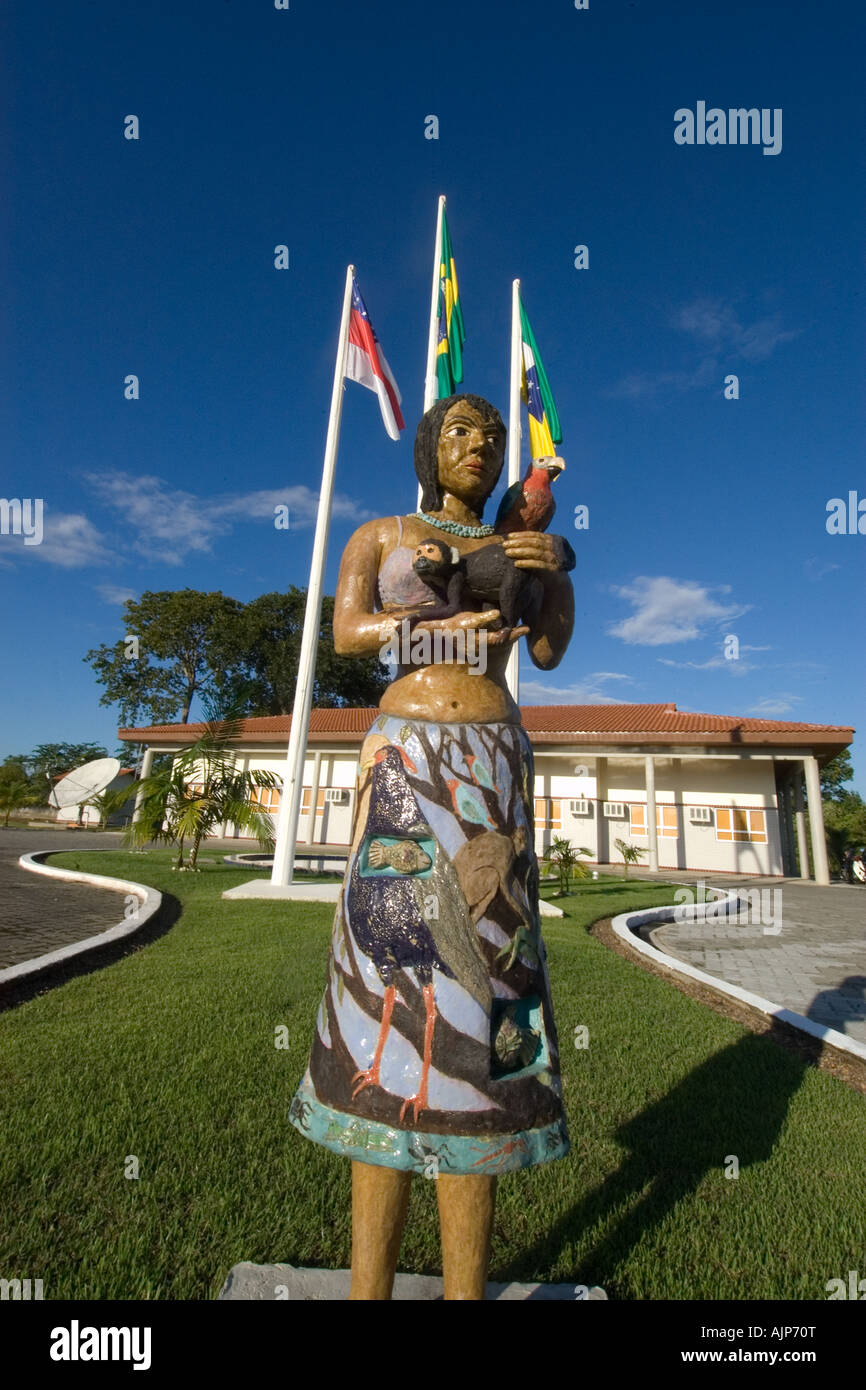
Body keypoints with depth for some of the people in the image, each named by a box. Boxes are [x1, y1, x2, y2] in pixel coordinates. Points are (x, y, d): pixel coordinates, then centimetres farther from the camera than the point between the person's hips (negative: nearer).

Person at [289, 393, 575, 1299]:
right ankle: (369, 1283, 10)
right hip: (405, 763, -1)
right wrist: (443, 627, -14)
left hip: (493, 767, 2)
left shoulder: (515, 545, 21)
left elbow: (551, 653, 10)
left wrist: (558, 569, -5)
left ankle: (466, 1285, 12)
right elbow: (345, 633, -2)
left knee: (470, 963, -2)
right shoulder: (378, 535, 15)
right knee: (395, 961, -6)